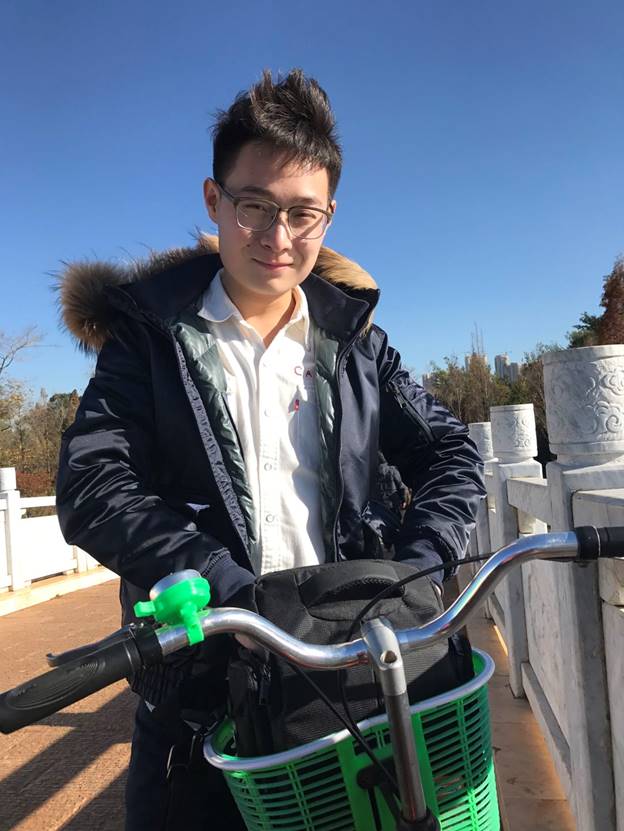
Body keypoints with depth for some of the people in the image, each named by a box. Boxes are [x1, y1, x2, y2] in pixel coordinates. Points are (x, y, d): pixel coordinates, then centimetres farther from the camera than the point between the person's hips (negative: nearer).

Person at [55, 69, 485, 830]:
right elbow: (91, 487, -13)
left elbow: (451, 454, 4)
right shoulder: (153, 333, -2)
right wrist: (240, 594, -24)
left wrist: (416, 571, -14)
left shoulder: (352, 339, 5)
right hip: (201, 678, -1)